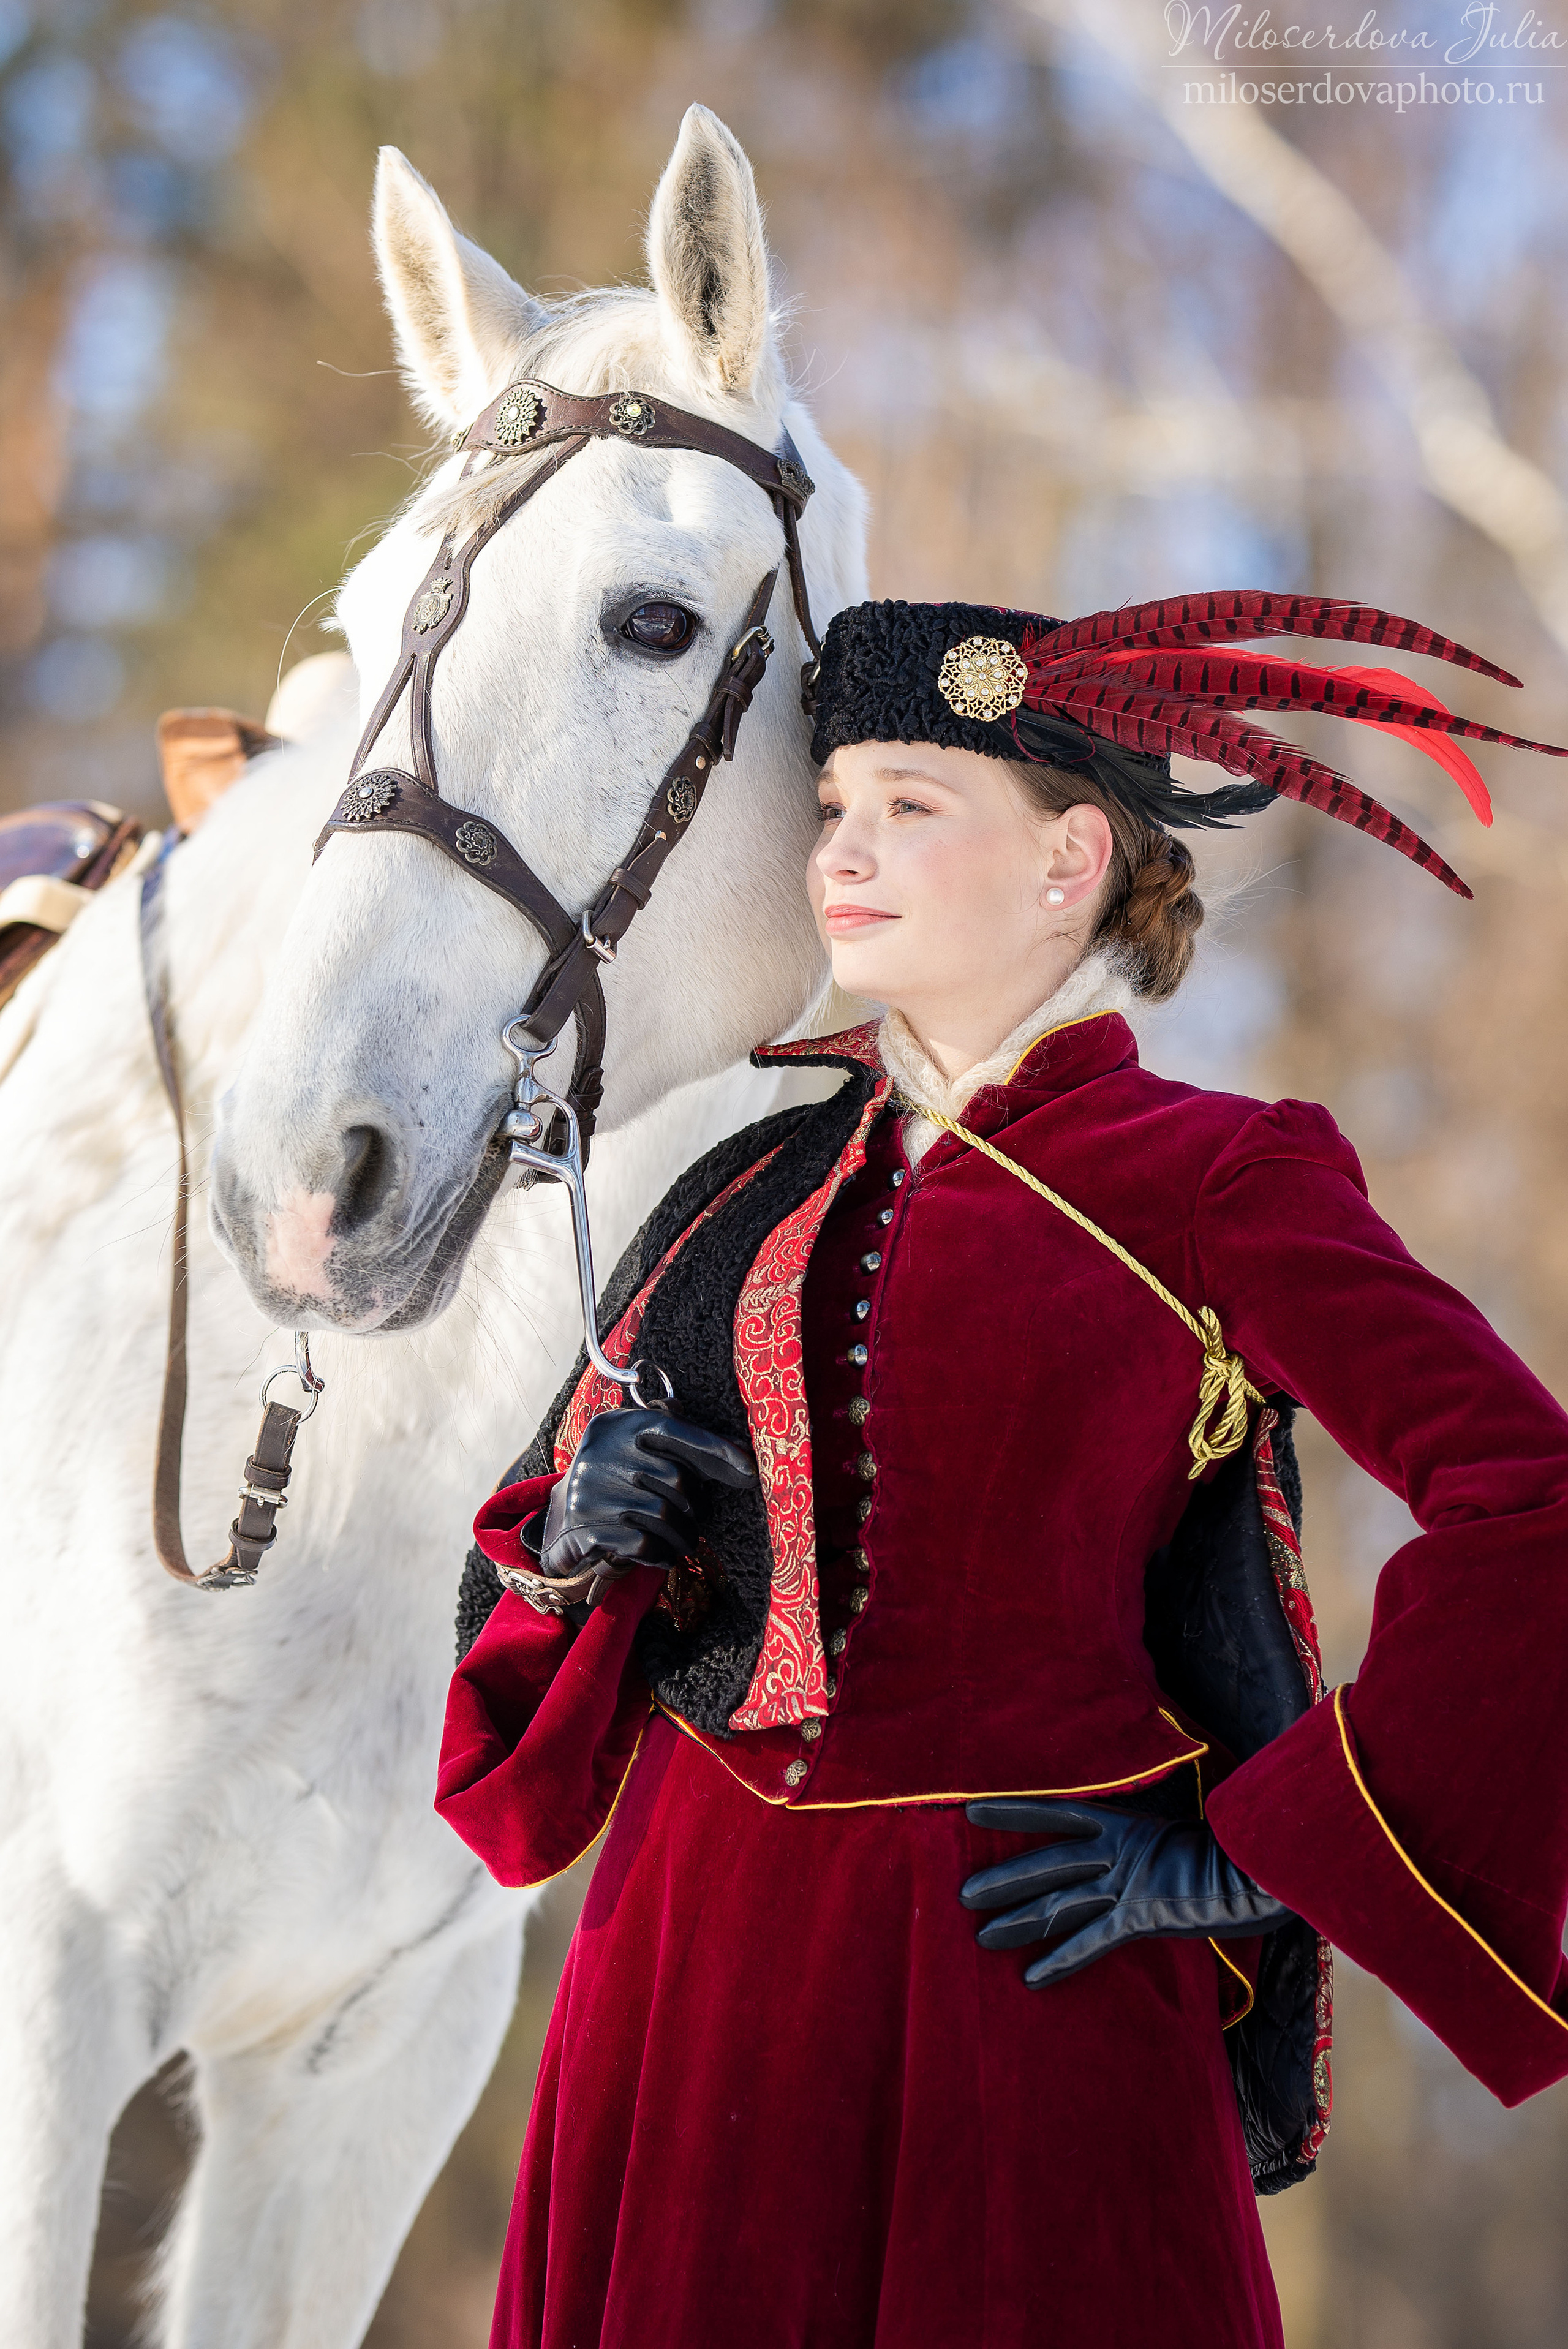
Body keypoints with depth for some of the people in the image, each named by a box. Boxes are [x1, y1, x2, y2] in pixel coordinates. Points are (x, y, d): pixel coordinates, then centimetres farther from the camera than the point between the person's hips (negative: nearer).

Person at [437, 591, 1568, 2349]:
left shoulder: (1211, 1183, -4)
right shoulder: (762, 1192, 12)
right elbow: (557, 1523, 23)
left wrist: (1258, 1861, -13)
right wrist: (579, 1543, -1)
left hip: (1024, 1966, -5)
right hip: (700, 1949, 5)